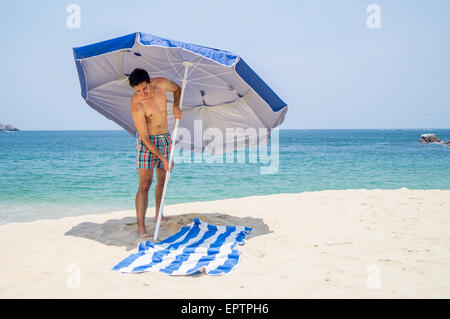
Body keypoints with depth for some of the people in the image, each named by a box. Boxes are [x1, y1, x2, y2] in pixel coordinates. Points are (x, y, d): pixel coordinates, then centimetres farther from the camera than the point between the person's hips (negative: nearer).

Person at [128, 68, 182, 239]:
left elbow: (177, 89, 14)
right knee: (145, 183, -13)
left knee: (162, 179, 16)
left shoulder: (161, 83, -10)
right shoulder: (136, 104, -25)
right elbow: (144, 137, -24)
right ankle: (141, 227, -14)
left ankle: (158, 215, 34)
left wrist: (176, 106, -6)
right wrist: (161, 157, -26)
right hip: (147, 143, -6)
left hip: (165, 139, 6)